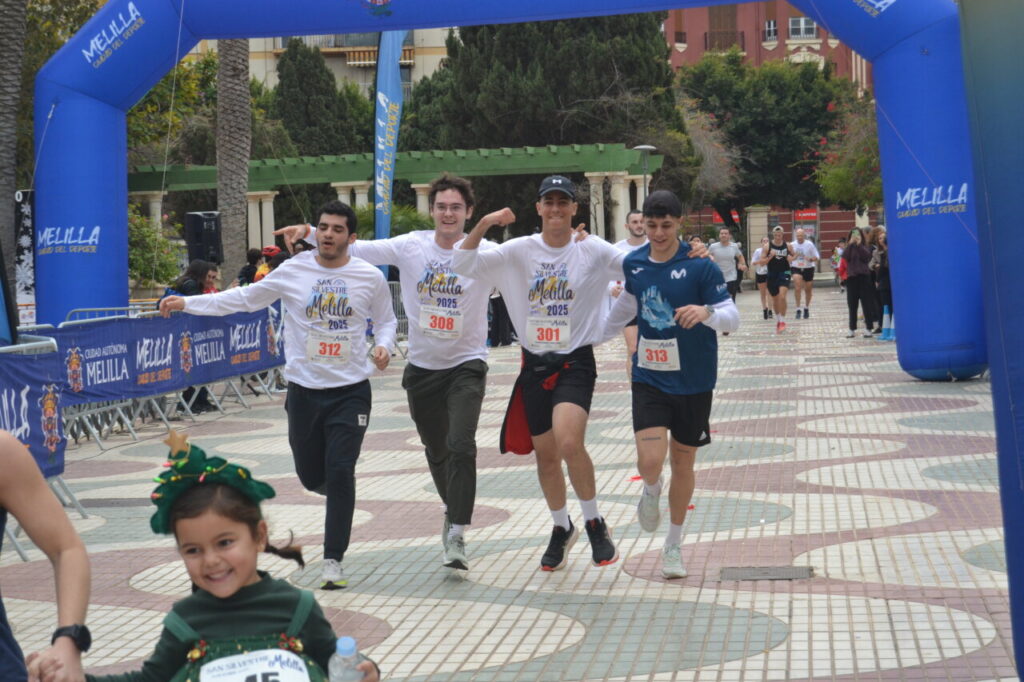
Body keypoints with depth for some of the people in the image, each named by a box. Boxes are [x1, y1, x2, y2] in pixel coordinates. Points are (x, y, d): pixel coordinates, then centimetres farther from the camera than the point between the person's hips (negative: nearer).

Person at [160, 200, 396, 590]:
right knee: (311, 476, 8)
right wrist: (187, 303, 3)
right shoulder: (292, 272, 0)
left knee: (340, 473, -10)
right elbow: (245, 298, 7)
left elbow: (386, 320, 13)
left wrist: (384, 346, -9)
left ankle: (333, 559, 1)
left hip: (351, 391, -2)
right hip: (304, 390, 2)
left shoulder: (370, 277, -1)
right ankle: (340, 495, 45)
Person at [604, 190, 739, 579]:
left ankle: (673, 545, 28)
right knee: (650, 461, -15)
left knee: (683, 462, 10)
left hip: (693, 382, -1)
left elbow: (733, 319, -16)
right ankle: (651, 490, 24)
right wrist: (599, 333, 34)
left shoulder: (700, 267, -11)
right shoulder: (633, 264, 1)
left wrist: (707, 312, -37)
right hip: (649, 378, 2)